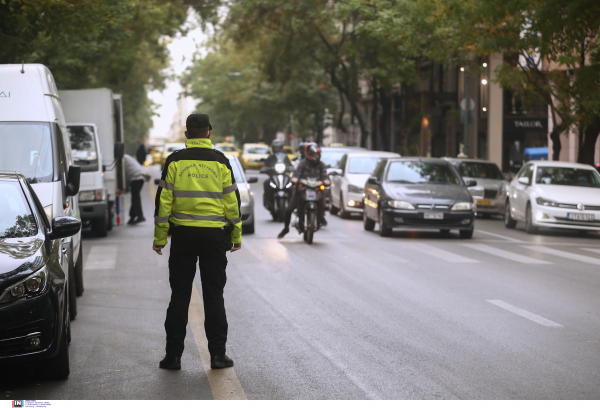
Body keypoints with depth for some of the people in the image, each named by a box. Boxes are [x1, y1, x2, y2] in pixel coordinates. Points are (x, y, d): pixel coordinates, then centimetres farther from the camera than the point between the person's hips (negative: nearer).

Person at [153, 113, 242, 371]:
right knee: (214, 295, 6)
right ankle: (218, 354, 5)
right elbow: (232, 201, 3)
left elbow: (163, 201, -3)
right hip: (214, 235, 0)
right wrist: (236, 236, 11)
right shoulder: (220, 162, 1)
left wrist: (159, 238, 3)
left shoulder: (175, 162, 0)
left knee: (180, 295, 5)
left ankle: (173, 355, 6)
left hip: (183, 234, 0)